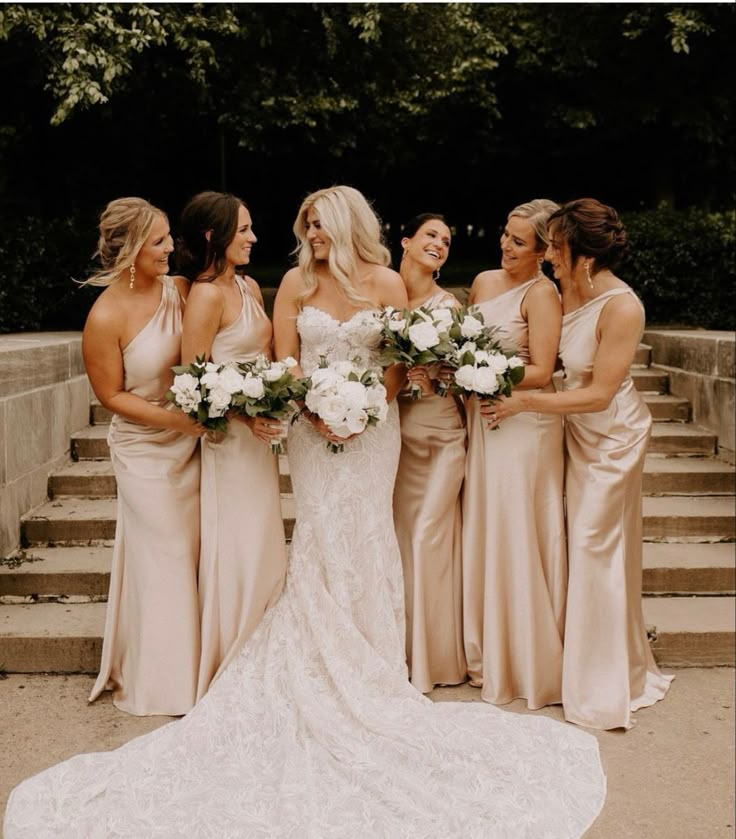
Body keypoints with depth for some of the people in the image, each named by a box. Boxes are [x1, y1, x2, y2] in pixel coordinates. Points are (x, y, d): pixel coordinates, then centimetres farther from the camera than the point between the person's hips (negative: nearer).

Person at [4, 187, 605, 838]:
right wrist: (317, 413, -14)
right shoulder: (296, 282, 1)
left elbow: (402, 363, 1)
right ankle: (326, 670, 14)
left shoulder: (388, 283, -2)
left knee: (366, 538, 2)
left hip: (373, 428, 0)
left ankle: (371, 667, 15)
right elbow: (284, 363, 1)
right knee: (322, 539, 2)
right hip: (314, 429, 1)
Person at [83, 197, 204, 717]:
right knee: (165, 560, 5)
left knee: (198, 552, 11)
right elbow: (112, 395, -12)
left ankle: (198, 668, 29)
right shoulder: (107, 317, -19)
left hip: (194, 440, 5)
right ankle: (167, 683, 25)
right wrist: (175, 418, -21)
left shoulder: (181, 290, -6)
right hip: (146, 451, -4)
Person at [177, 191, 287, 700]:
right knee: (238, 549, -1)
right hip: (229, 436, -8)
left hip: (261, 433, 9)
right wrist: (245, 415, -24)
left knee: (266, 547, 14)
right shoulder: (207, 296, -15)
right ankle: (229, 672, 15)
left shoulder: (250, 287, 11)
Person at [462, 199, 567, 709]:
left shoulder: (542, 293, -10)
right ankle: (489, 656, 24)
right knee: (483, 536, 11)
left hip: (524, 425, -7)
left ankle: (528, 663, 14)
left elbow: (540, 372, -16)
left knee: (517, 540, -1)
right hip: (482, 421, 7)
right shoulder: (484, 282, 12)